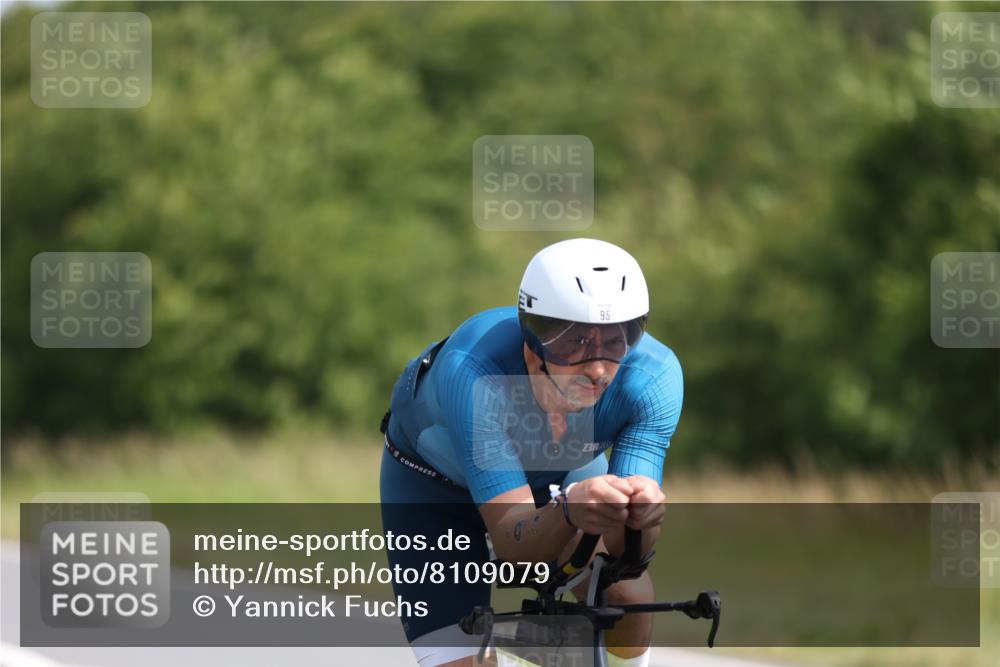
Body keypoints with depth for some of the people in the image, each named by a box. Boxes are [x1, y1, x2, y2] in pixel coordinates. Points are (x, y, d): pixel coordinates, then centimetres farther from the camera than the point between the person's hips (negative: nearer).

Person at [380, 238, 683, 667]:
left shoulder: (654, 375, -34)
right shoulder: (473, 370, -42)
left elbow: (626, 549, -38)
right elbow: (513, 542, -45)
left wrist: (641, 511, -61)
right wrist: (570, 510, -67)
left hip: (559, 469, 2)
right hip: (435, 480, -2)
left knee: (626, 588, -25)